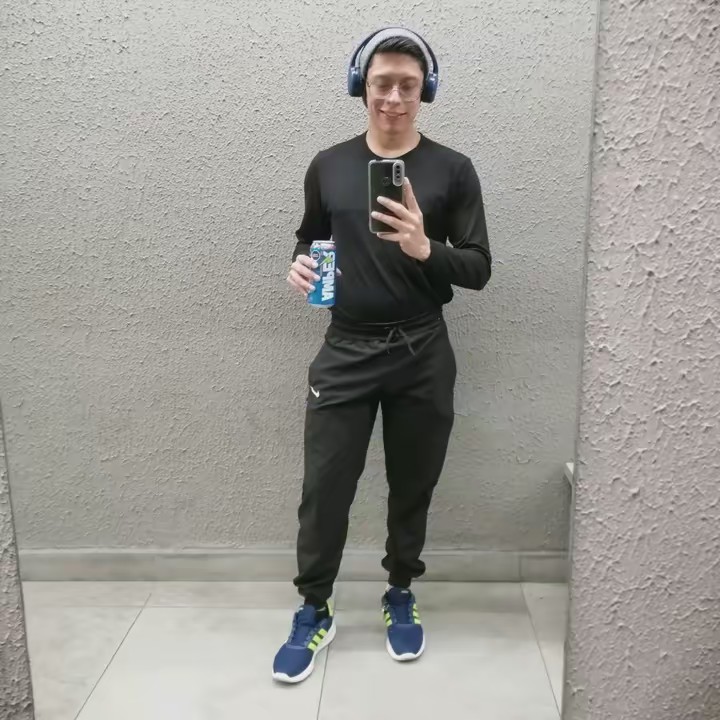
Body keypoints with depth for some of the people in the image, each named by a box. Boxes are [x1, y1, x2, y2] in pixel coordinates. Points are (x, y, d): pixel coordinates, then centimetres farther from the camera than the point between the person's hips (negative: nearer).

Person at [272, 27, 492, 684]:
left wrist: (423, 249, -23)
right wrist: (300, 264, -5)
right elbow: (310, 238, 19)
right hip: (346, 353, 1)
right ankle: (314, 612, 24)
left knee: (412, 487, 13)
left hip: (423, 356, -1)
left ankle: (401, 596, 36)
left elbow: (479, 268, -4)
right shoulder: (328, 166, 5)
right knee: (324, 489, 3)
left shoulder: (453, 171, -2)